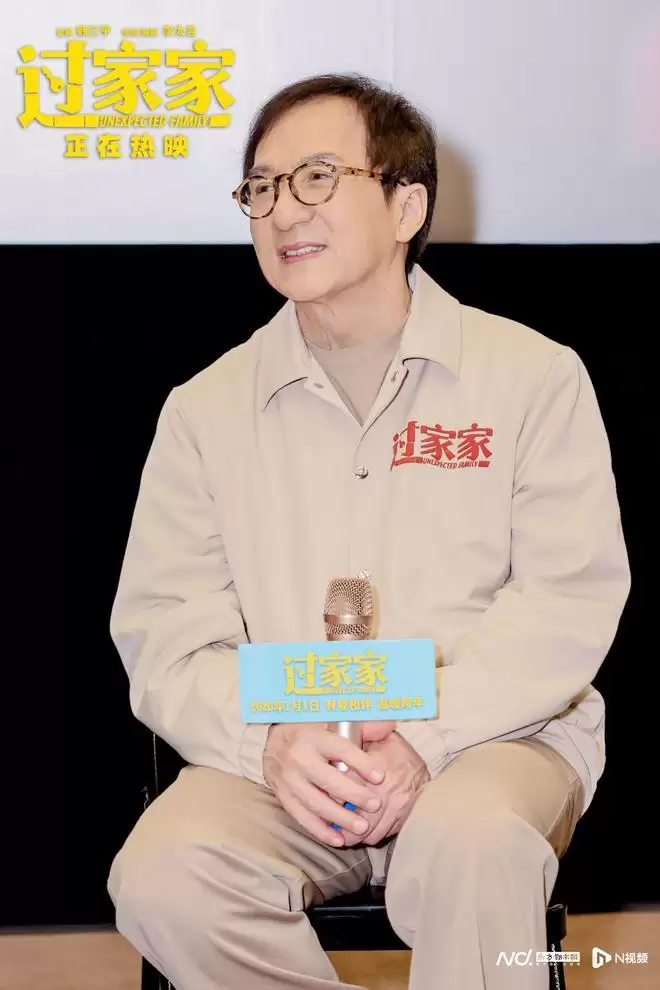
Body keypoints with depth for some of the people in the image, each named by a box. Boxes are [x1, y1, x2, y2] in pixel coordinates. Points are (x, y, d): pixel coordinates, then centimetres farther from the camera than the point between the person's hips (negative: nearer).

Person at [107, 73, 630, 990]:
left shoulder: (534, 373, 5)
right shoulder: (205, 408, 11)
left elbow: (572, 598, -3)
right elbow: (162, 630, 3)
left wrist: (428, 737, -17)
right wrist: (269, 740, -17)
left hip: (492, 738, -2)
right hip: (284, 754, 2)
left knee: (472, 843, -36)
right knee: (161, 876, -27)